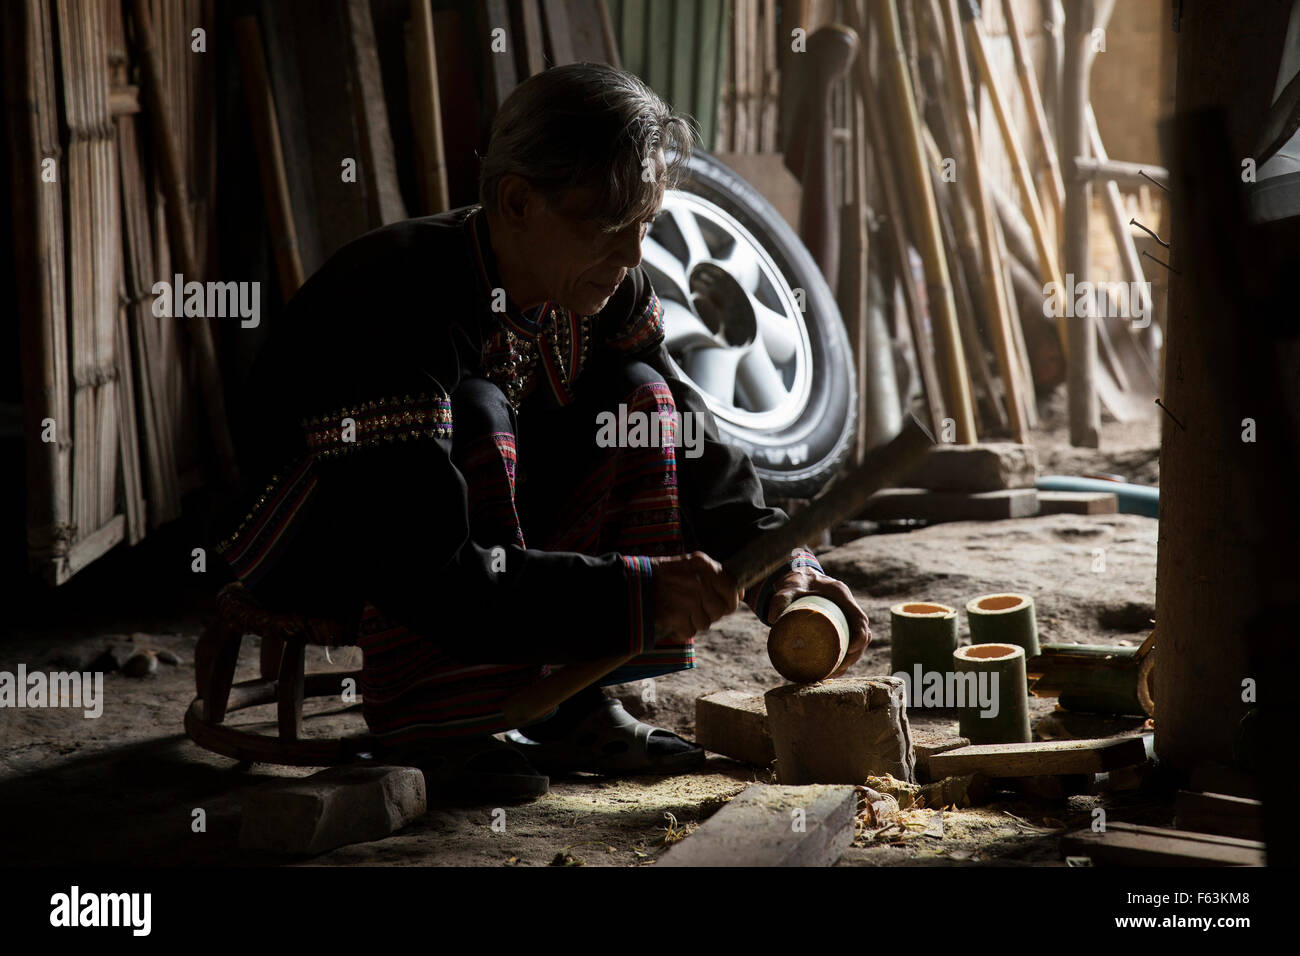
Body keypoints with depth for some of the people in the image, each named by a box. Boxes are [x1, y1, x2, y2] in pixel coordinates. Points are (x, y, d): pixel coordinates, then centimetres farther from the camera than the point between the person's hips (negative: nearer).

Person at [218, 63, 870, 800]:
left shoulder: (610, 292, -10)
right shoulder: (396, 303, -34)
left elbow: (692, 445, -2)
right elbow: (424, 574, -39)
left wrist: (780, 569, -19)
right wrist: (633, 595, -40)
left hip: (478, 525, 7)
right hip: (311, 546, -7)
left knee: (637, 396, -9)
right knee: (476, 409, -33)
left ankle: (569, 708, -9)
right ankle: (433, 727, -23)